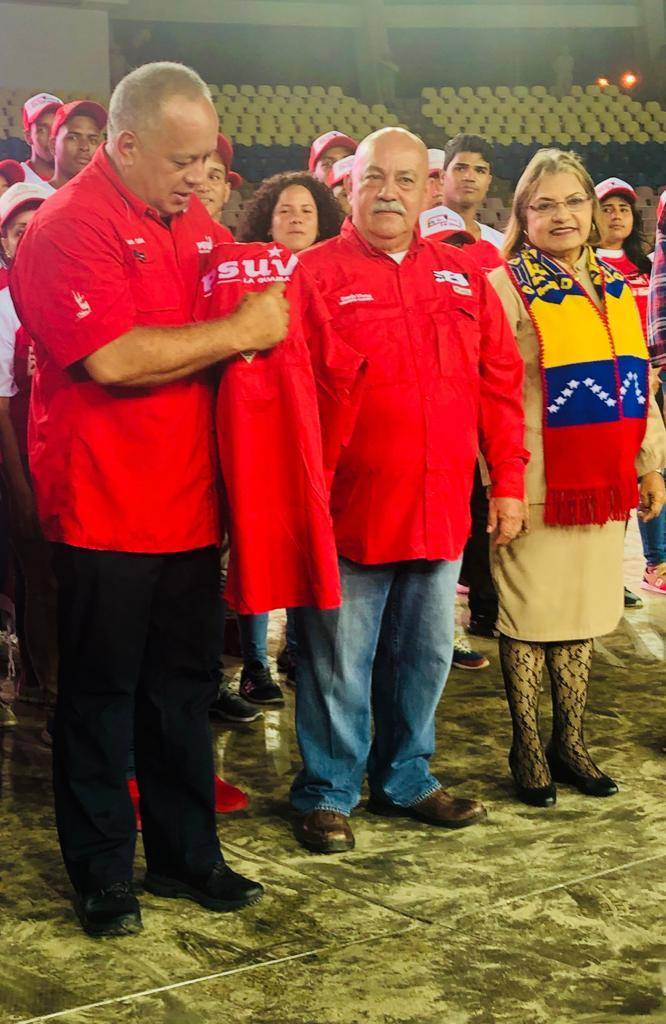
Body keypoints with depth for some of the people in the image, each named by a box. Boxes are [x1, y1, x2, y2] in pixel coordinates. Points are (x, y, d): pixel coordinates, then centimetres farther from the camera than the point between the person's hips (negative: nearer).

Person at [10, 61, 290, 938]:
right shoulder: (68, 229, -13)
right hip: (103, 513, -7)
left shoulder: (196, 224, 12)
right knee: (100, 696, 6)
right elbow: (113, 359, -24)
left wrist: (265, 308, 4)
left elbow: (245, 320, 26)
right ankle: (102, 875, 19)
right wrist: (236, 332, -17)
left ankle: (186, 854, 28)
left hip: (189, 506, 7)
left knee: (184, 688, 15)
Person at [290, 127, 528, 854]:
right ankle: (326, 793, 21)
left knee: (425, 656, 16)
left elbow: (499, 385, 11)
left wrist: (507, 481, 7)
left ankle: (405, 779, 33)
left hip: (440, 511, 5)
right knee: (338, 665, 5)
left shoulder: (463, 278, 11)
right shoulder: (316, 272, -4)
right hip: (348, 513, -4)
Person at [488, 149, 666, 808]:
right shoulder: (506, 286, -6)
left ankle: (569, 743, 23)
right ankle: (527, 750, 14)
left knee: (583, 614, 11)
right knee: (528, 616, 2)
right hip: (536, 486, -6)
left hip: (603, 485, 6)